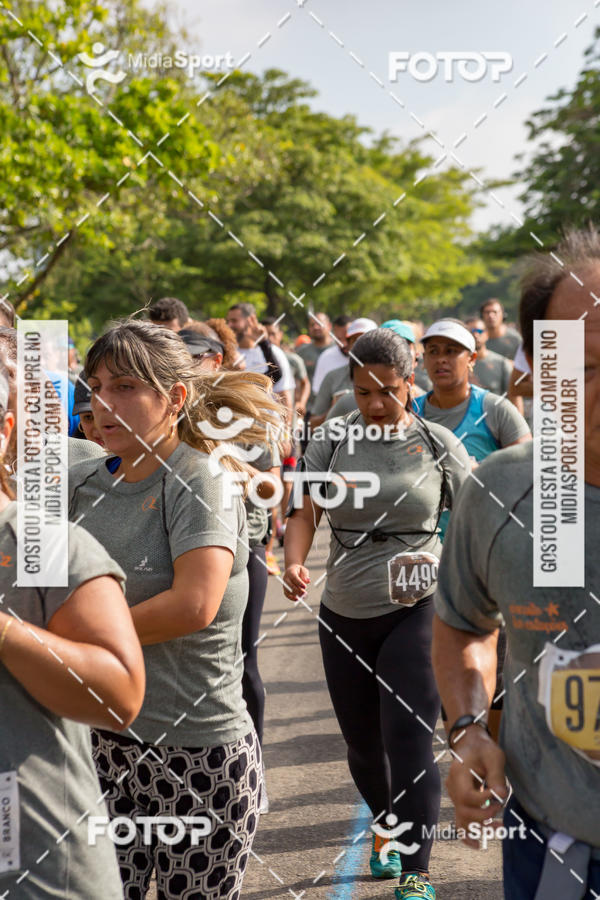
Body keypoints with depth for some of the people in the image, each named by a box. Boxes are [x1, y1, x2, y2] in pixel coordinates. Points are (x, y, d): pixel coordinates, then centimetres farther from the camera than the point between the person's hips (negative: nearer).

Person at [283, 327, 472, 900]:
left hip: (417, 610, -3)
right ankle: (384, 825, 46)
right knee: (362, 744, 18)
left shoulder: (435, 442, -3)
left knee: (409, 744, -11)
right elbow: (305, 512, -8)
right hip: (345, 613, 3)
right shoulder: (332, 440, -1)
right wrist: (293, 563, -27)